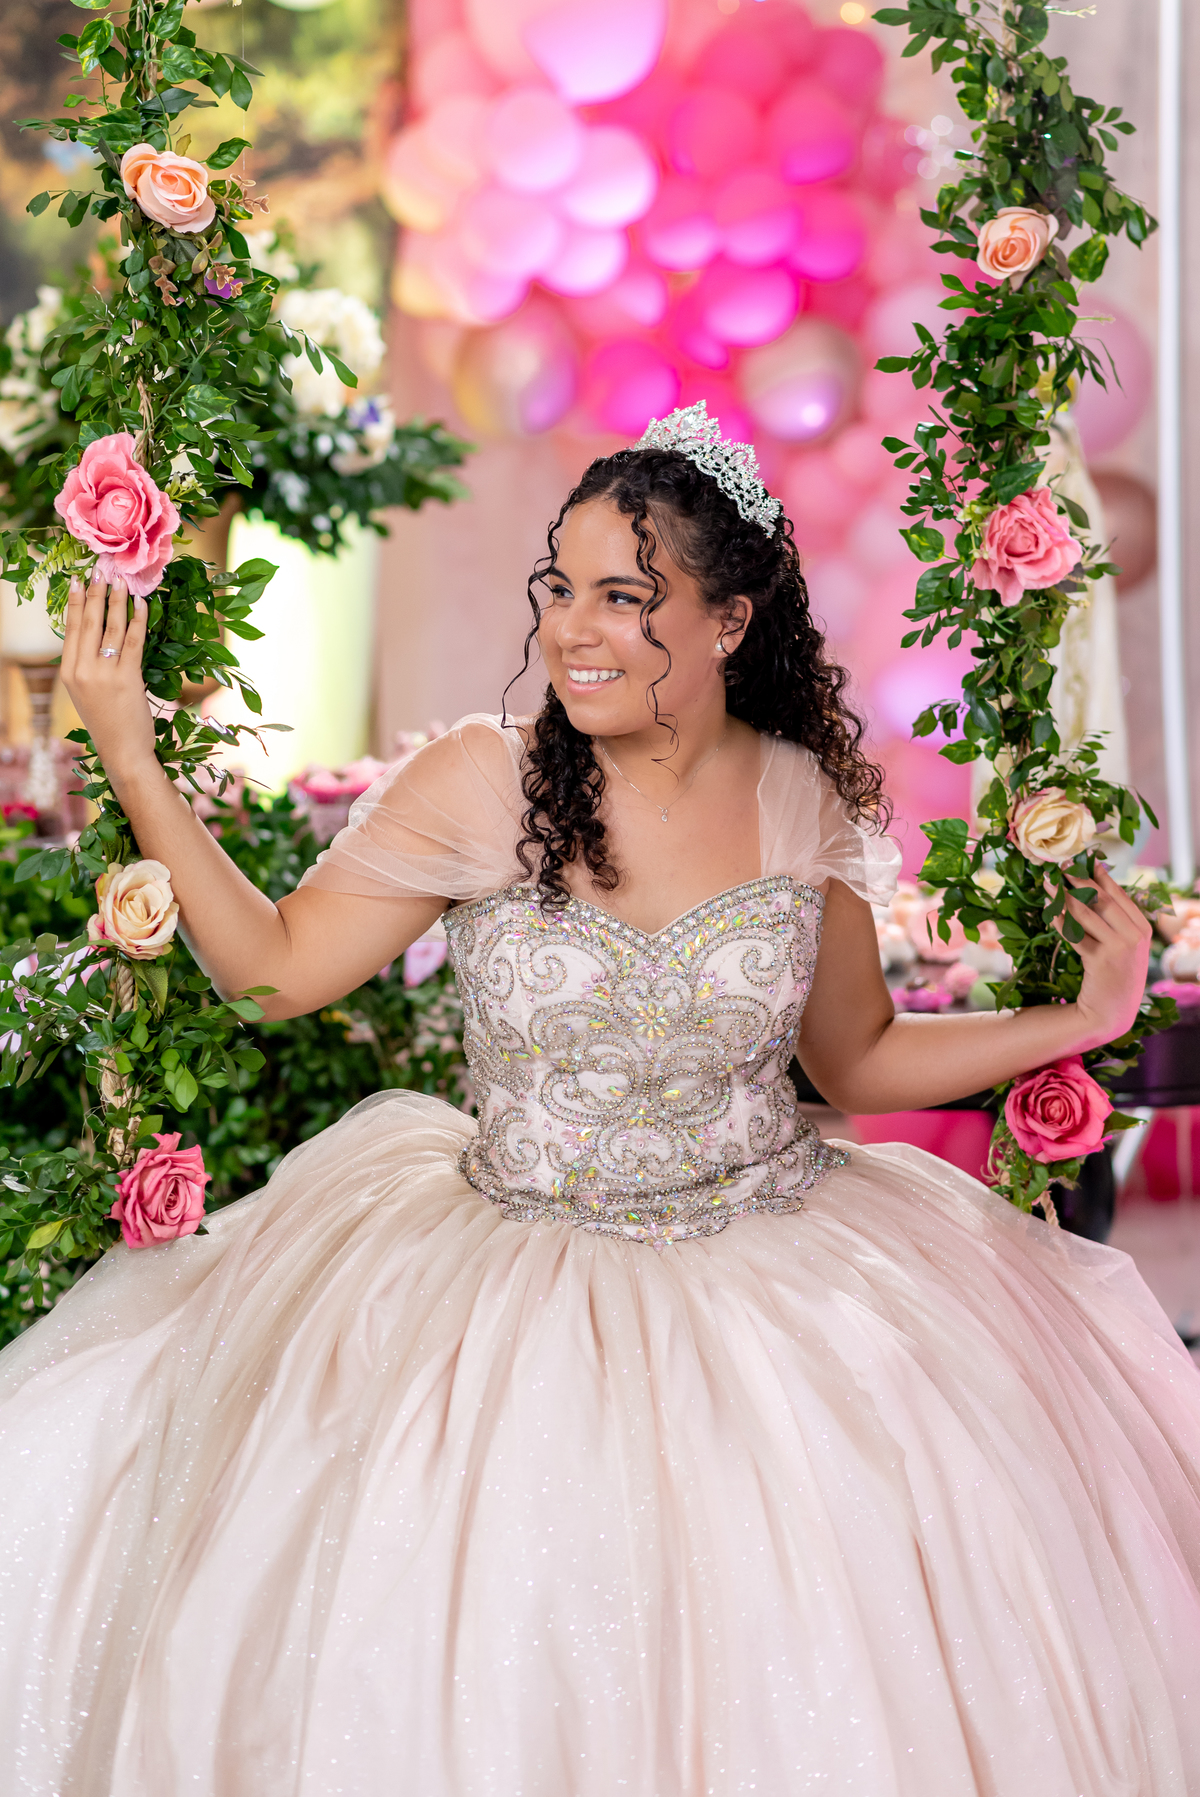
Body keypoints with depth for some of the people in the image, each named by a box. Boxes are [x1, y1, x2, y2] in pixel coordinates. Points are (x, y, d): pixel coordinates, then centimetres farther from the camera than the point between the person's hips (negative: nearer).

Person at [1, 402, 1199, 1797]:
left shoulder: (804, 802, -1)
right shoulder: (480, 784, -6)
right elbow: (272, 965, 0)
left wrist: (1082, 1019, 4)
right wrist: (132, 759, -5)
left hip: (775, 1264, 1)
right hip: (514, 1286, -1)